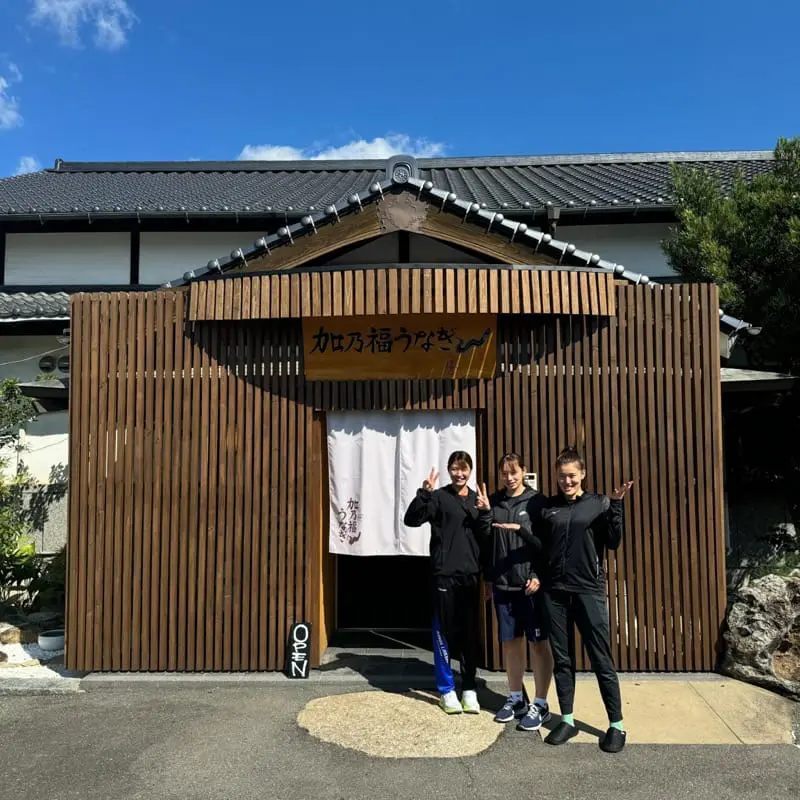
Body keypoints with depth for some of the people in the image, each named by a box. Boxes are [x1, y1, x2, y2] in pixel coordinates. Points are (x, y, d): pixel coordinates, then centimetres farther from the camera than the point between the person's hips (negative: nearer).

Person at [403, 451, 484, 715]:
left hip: (471, 576, 4)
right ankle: (447, 690, 15)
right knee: (445, 633, 3)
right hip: (444, 575, -4)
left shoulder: (477, 500, 10)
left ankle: (469, 689, 20)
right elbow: (411, 520, -15)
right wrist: (424, 493, -26)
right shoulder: (439, 497, -3)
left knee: (470, 634, 9)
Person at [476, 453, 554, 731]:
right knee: (510, 641, 13)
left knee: (539, 643, 3)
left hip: (531, 583, -4)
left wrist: (521, 529, -21)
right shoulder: (494, 502, 7)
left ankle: (540, 704, 14)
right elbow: (484, 541, 3)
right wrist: (485, 513, -10)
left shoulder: (536, 501, -3)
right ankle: (516, 698, 27)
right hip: (502, 584, 4)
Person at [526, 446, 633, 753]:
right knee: (562, 659, 10)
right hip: (555, 592, 3)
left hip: (589, 591, -3)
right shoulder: (548, 507, 7)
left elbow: (613, 542, -8)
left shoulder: (598, 504, 0)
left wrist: (616, 504, -16)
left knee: (602, 660, 2)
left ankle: (616, 725, 13)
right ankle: (567, 720, 23)